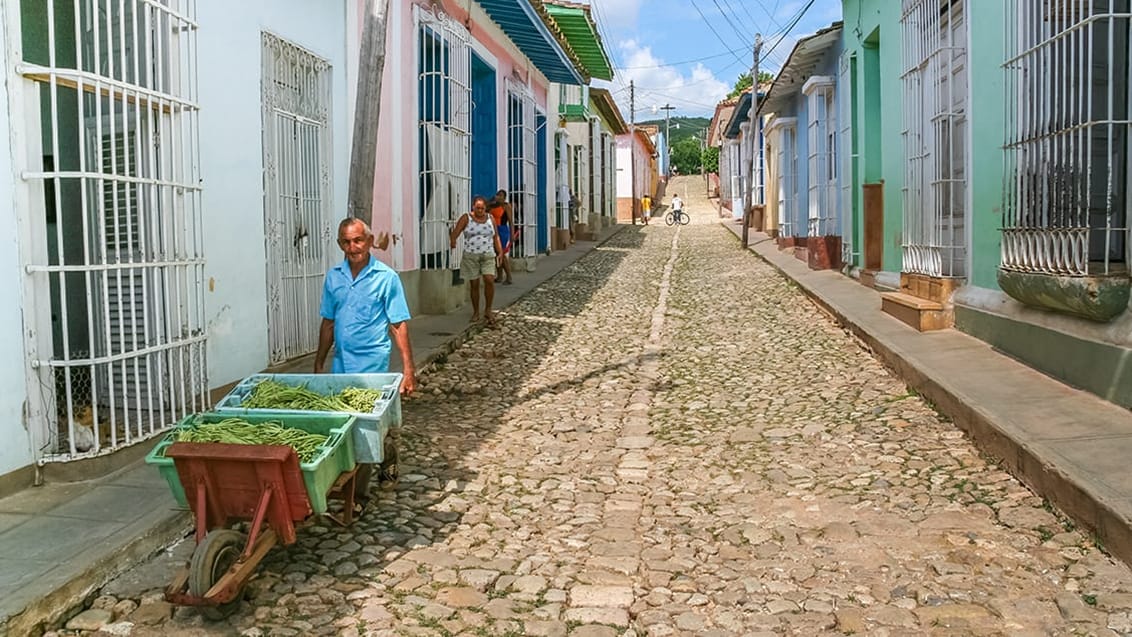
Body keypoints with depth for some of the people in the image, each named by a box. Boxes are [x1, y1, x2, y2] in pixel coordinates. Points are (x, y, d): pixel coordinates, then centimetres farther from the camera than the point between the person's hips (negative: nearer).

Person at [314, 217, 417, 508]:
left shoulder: (386, 277, -7)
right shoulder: (333, 277, 6)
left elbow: (399, 326, -8)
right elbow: (328, 323, 14)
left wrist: (408, 369, -13)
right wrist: (318, 365, 15)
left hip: (372, 366, -5)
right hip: (341, 365, 5)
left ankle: (357, 495, 5)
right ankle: (387, 460, 37)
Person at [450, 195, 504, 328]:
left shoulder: (490, 218, 10)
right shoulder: (466, 218, 1)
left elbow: (496, 237, 15)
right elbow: (455, 233, -7)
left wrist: (500, 252, 7)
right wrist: (452, 243, -24)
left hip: (488, 256, 2)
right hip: (470, 256, -1)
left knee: (489, 280, -14)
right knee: (474, 284, 2)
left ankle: (488, 310, 0)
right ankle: (476, 312, 16)